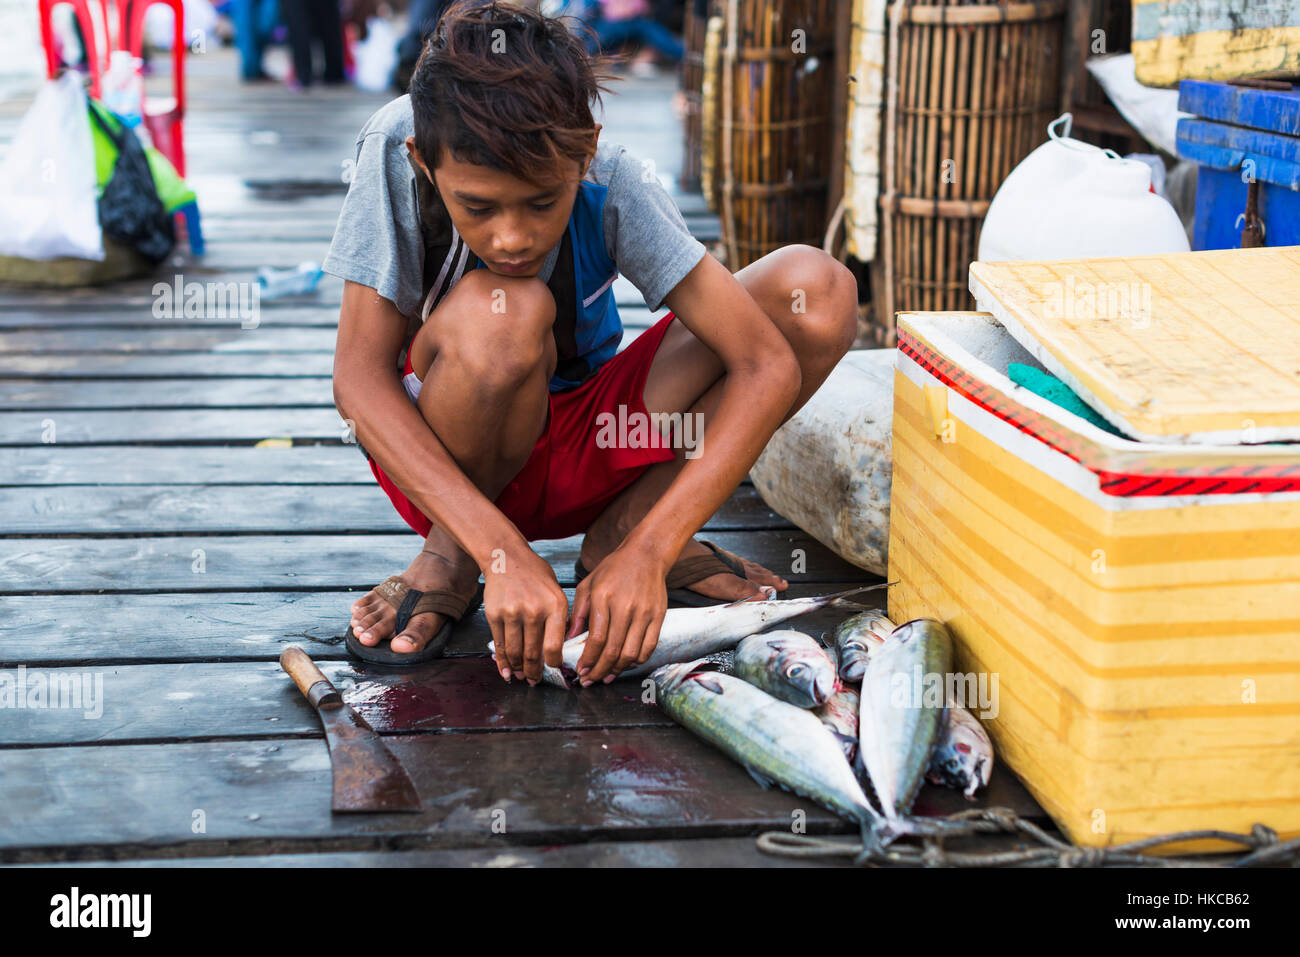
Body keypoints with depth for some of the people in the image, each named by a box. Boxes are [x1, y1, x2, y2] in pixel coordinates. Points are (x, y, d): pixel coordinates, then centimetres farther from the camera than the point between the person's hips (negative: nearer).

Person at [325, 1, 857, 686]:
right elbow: (359, 377, -25)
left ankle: (622, 532, -3)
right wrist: (502, 551, -36)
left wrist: (648, 552, -34)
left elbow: (768, 364, -25)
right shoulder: (396, 148, -24)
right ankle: (449, 558, -8)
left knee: (816, 289, -17)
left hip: (589, 445, 2)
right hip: (439, 464, -2)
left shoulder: (613, 183, -21)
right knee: (504, 312, -37)